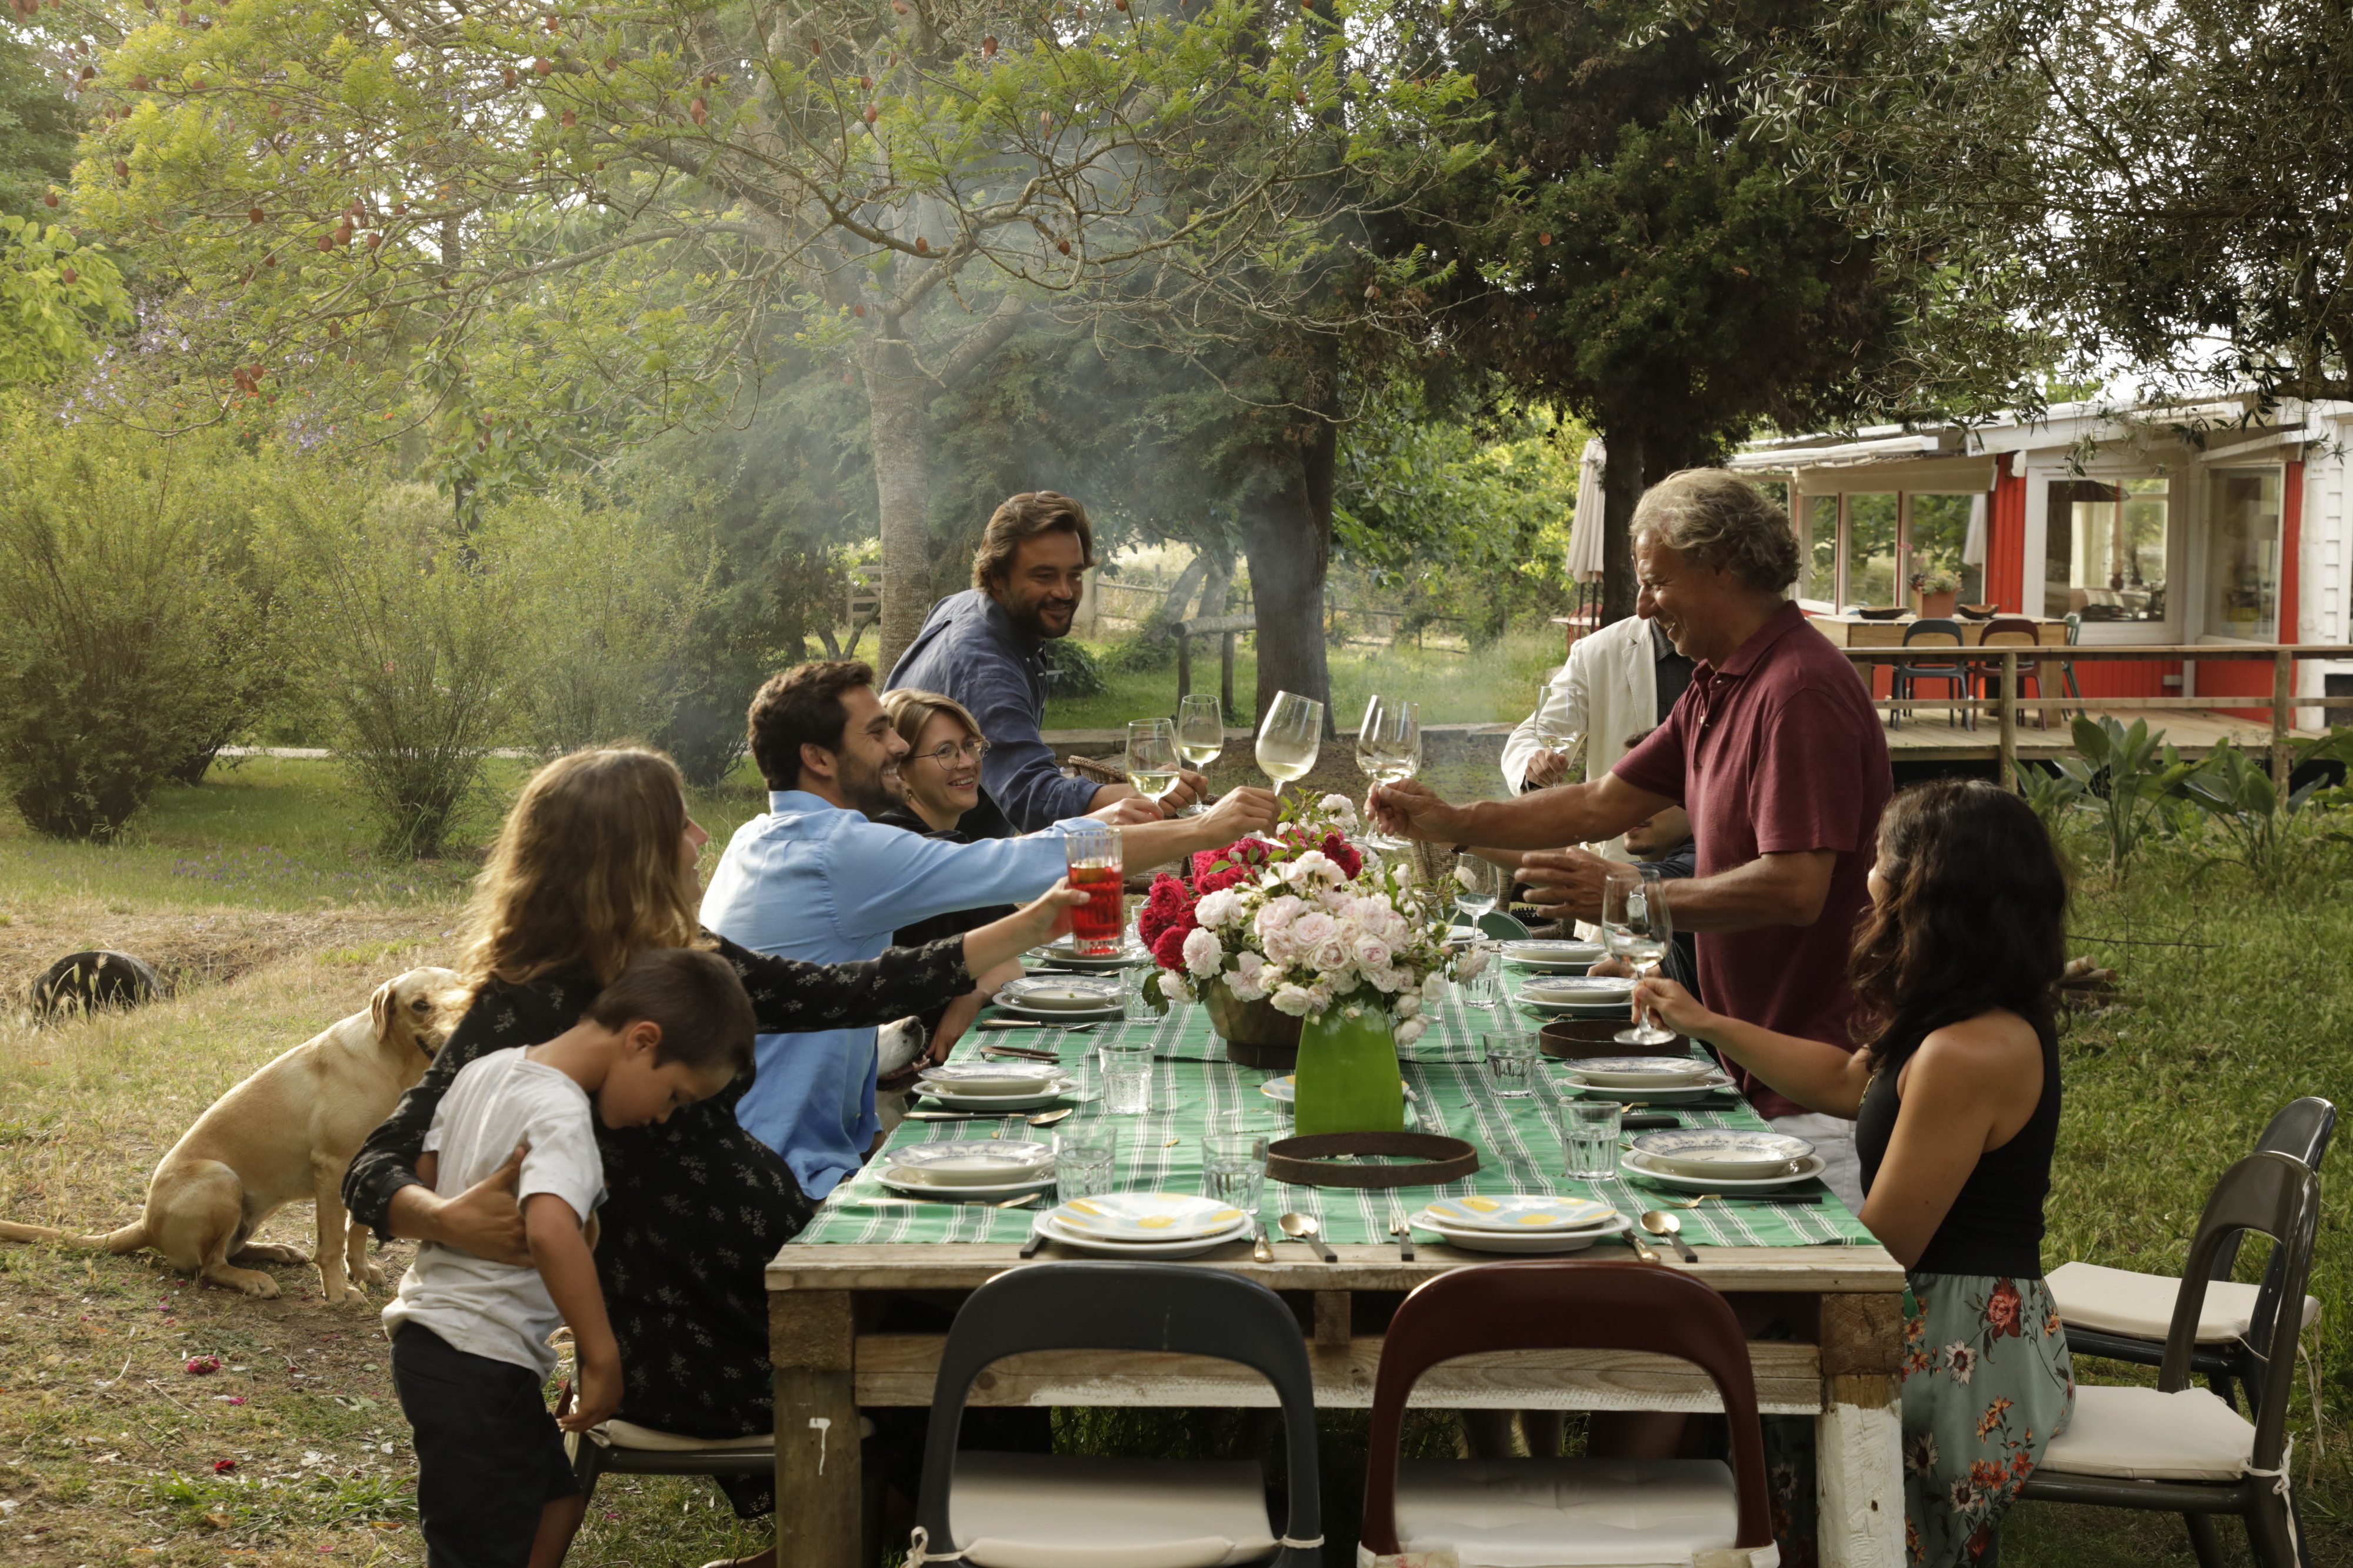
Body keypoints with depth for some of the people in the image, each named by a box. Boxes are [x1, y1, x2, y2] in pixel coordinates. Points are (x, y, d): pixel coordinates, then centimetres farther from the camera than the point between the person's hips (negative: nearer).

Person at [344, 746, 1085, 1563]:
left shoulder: (686, 964, 7)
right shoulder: (526, 1010, -14)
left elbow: (847, 994, 15)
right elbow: (377, 1169, -14)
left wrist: (1029, 929, 17)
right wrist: (452, 1221, -37)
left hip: (771, 1264, 8)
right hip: (681, 1346, -8)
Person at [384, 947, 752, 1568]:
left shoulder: (485, 1071, 6)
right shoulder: (564, 1116, -21)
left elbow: (421, 1175, 15)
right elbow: (552, 1231, -37)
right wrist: (602, 1356, -30)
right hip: (478, 1362, -10)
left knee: (557, 1497, 22)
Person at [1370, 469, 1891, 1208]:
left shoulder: (1800, 690, -19)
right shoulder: (1717, 689, 14)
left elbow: (1796, 888, -25)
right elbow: (1603, 803, 19)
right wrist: (1452, 823, 13)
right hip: (1762, 1065, 10)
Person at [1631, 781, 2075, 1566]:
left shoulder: (1967, 1054, -25)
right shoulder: (1995, 1024, 6)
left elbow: (1881, 1249, -20)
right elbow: (1846, 1081, 23)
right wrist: (1706, 1025, 23)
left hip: (1966, 1363, -9)